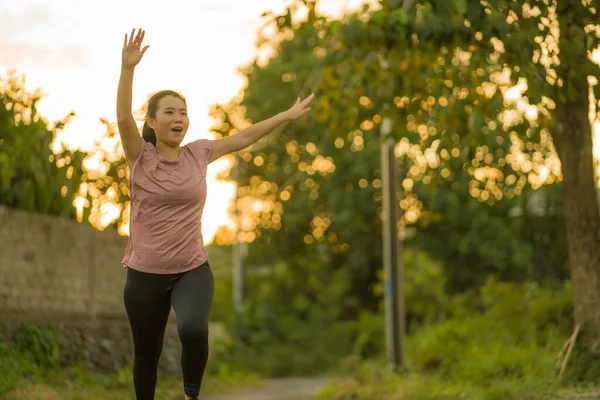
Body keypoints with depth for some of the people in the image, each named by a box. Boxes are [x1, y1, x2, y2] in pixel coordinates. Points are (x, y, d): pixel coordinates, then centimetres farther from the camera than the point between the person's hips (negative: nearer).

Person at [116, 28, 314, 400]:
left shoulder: (198, 153, 2)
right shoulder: (141, 157, -6)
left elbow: (243, 137, 12)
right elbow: (123, 118, -22)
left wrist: (288, 115, 15)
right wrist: (128, 67, -36)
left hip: (192, 270, 1)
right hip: (145, 274, 0)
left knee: (193, 329, -29)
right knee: (146, 354, 11)